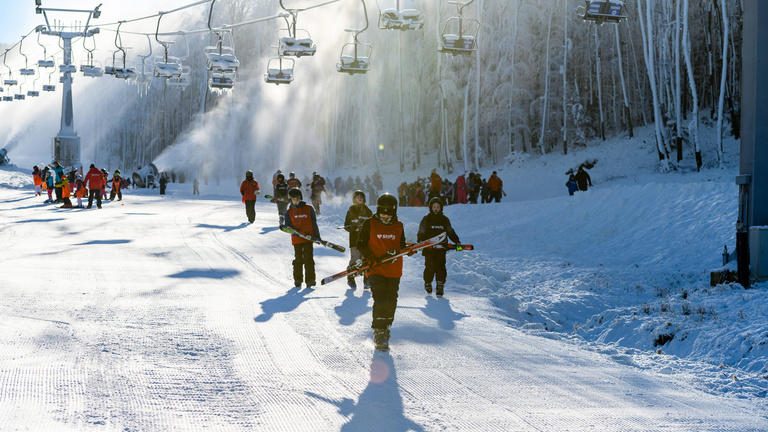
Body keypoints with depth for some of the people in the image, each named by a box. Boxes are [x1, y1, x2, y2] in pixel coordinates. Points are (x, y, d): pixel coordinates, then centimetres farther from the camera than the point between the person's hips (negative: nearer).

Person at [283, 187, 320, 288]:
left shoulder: (309, 209, 5)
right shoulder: (289, 212, 7)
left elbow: (314, 223, 8)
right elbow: (288, 226, 3)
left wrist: (317, 236, 5)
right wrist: (296, 231, -16)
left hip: (308, 238, -1)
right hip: (297, 239, 1)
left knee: (309, 259, -5)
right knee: (298, 260, 6)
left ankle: (310, 280, -2)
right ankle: (298, 280, 14)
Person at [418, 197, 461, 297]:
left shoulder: (445, 220, 11)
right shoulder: (426, 219, 4)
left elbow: (450, 232, 18)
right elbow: (421, 233, 4)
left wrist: (457, 241, 8)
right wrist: (421, 242, -11)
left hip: (441, 248, 1)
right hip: (429, 248, -1)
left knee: (441, 268, -9)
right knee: (430, 268, -3)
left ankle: (440, 288, -6)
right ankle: (428, 283, 23)